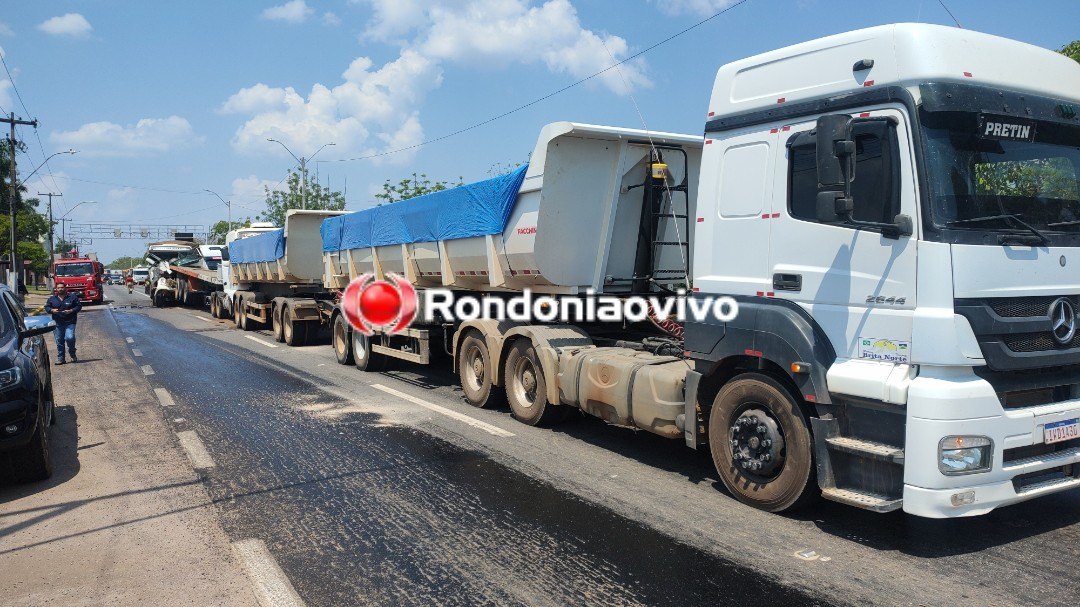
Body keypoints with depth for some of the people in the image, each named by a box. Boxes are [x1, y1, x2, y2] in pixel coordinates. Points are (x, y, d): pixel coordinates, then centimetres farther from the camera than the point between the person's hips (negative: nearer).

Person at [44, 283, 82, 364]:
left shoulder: (72, 297, 3)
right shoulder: (52, 299, 11)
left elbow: (79, 306, 3)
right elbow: (46, 307, 14)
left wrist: (71, 311, -14)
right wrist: (52, 310, -8)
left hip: (70, 322, -3)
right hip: (57, 323, 3)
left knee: (69, 337, -20)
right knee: (59, 341, 5)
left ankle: (72, 353, 4)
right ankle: (60, 358, 14)